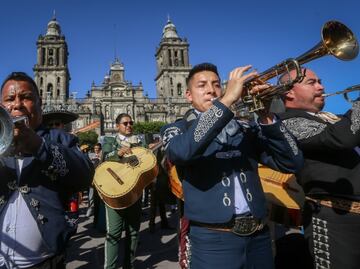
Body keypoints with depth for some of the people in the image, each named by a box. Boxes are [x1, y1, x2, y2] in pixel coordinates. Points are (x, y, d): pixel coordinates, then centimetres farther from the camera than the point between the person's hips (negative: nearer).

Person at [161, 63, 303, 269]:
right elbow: (182, 151, -23)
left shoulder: (247, 130, 10)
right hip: (213, 240, -3)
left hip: (259, 236, 4)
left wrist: (267, 117, -12)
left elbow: (293, 163, 1)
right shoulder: (178, 129, 1)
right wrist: (227, 100, -23)